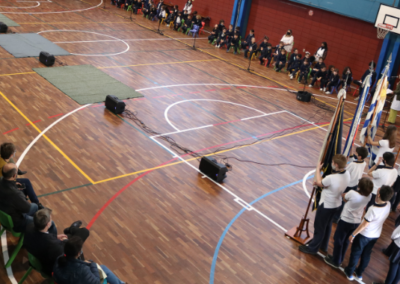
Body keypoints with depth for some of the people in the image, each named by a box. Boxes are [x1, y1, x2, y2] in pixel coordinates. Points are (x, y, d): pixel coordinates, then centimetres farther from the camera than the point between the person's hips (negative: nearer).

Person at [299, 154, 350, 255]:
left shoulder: (331, 178, -35)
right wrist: (319, 182, 0)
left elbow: (319, 183, -14)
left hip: (326, 206, -8)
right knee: (327, 225, 26)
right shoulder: (347, 174, -10)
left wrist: (318, 170, -1)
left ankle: (312, 248, 27)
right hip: (336, 204, 8)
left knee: (319, 227, 10)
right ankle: (323, 245, 44)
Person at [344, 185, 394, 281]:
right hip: (376, 235, 6)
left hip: (364, 235, -6)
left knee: (356, 253, 16)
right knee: (366, 254, 23)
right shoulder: (388, 205, -18)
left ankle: (349, 272, 35)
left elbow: (364, 225, -25)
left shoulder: (373, 209, -37)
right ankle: (359, 273, 41)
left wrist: (353, 235, -13)